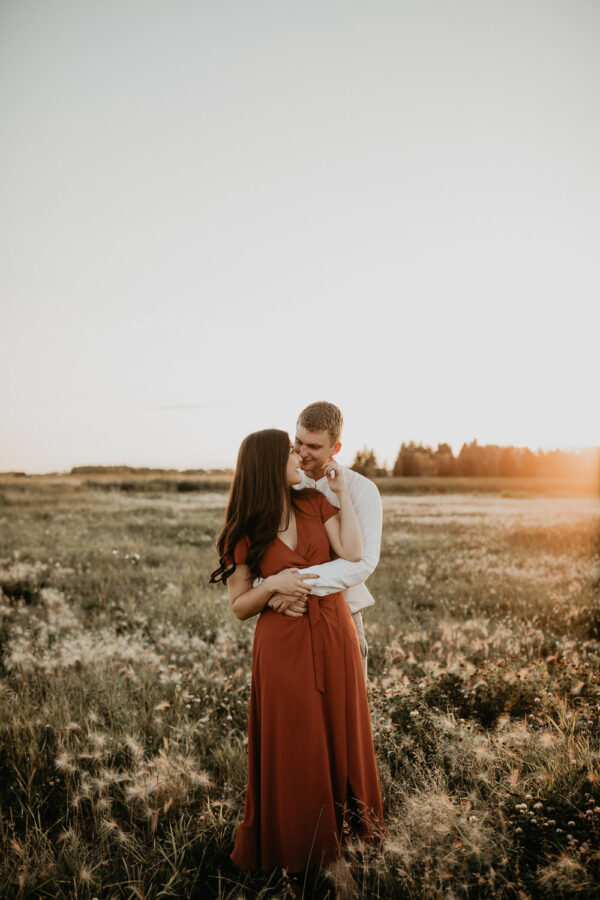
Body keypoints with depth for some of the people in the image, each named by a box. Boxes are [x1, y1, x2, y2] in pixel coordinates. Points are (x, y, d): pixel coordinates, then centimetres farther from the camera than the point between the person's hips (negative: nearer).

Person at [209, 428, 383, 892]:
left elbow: (353, 553, -13)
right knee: (293, 748, 8)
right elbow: (240, 606, -1)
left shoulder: (316, 504, 1)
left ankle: (335, 840, 33)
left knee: (337, 736, 13)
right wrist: (272, 585, -19)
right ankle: (300, 842, 31)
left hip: (334, 637, 3)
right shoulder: (244, 532, -5)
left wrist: (343, 492, -8)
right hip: (283, 646, -2)